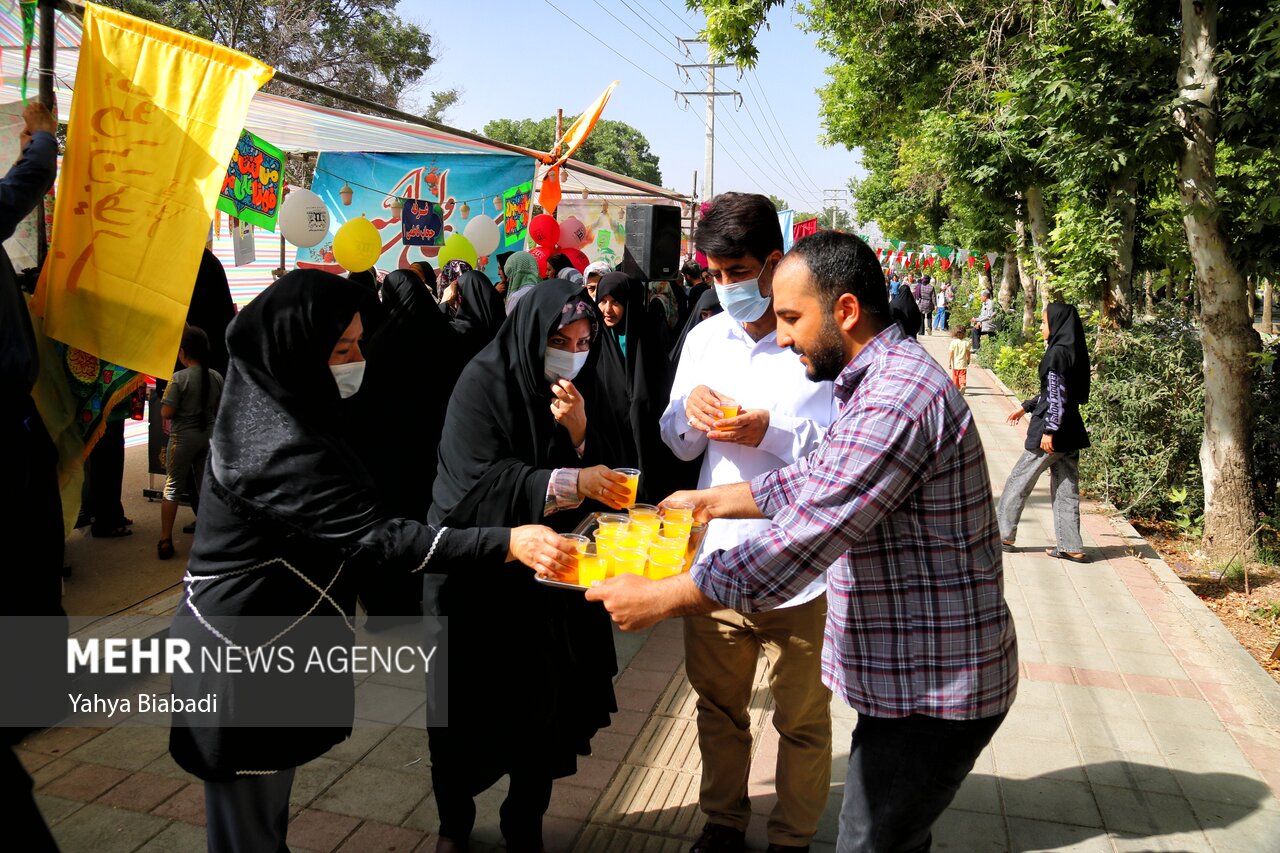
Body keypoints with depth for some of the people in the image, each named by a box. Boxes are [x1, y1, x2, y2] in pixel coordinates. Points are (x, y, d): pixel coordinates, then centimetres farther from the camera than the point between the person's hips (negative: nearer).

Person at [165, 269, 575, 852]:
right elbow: (377, 538, -32)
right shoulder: (280, 447, -28)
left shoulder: (272, 406, 2)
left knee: (266, 805, 24)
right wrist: (507, 543, -36)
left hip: (274, 641, 9)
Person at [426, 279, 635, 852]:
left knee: (547, 709, 10)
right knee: (468, 712, 9)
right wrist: (570, 482, -32)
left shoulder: (592, 391, 0)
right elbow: (480, 482, -23)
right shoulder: (484, 382, -12)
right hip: (478, 577, -3)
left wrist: (581, 434, -19)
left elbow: (610, 483, -2)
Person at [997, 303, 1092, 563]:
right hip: (1070, 431, 9)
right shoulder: (1072, 352, 12)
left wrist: (1048, 430, -20)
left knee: (1019, 481, 4)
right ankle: (1071, 547, 12)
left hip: (1052, 431, -9)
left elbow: (1057, 395, -20)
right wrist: (1026, 407, 27)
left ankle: (1002, 534, 13)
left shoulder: (1057, 353, -16)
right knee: (1066, 488, 10)